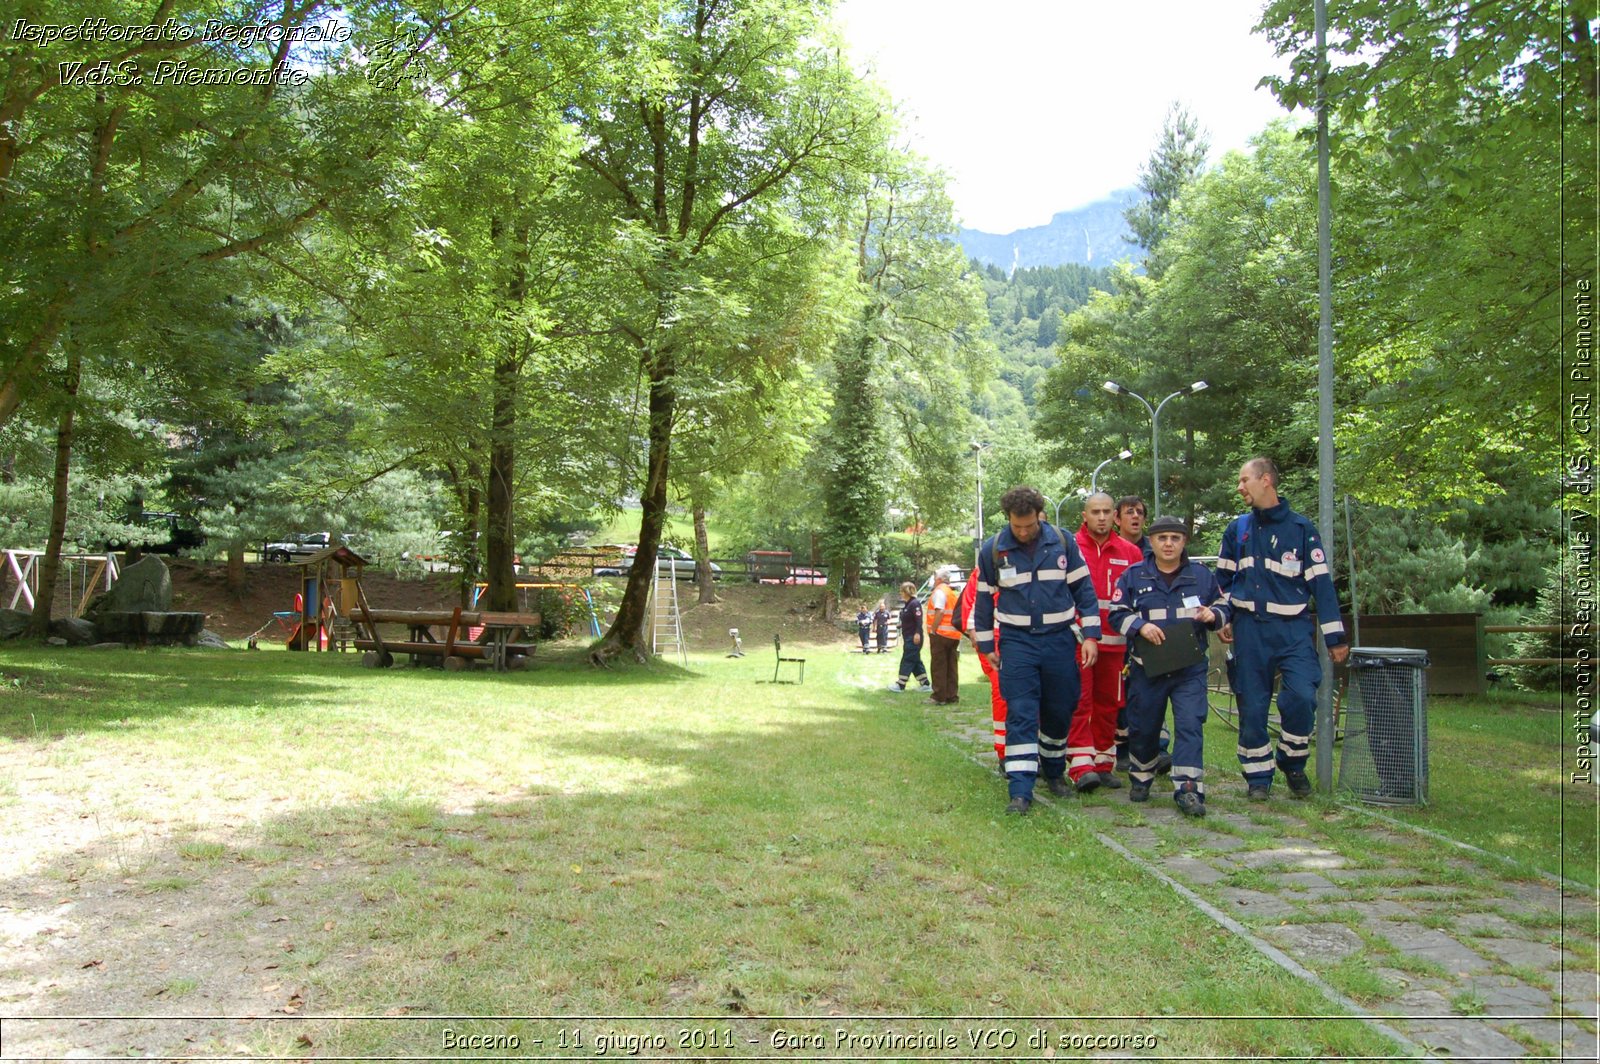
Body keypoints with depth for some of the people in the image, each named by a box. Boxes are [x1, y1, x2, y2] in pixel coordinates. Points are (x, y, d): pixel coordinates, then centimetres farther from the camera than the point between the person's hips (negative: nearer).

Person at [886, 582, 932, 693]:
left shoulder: (915, 604, -14)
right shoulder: (907, 605, 15)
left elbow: (919, 620, -22)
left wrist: (917, 633, -27)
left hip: (914, 639, -10)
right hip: (908, 638, 10)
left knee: (907, 660, -5)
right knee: (915, 661, 11)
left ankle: (900, 685, -1)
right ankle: (925, 684, 15)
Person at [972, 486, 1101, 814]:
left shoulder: (1063, 542, -3)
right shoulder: (992, 549, -3)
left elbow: (1084, 589, 3)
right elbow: (984, 599, 7)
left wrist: (1091, 635, -2)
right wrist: (986, 645, 8)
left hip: (1060, 640, 1)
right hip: (1017, 643, -1)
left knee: (1060, 712, 12)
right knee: (1020, 716, -7)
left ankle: (1054, 772, 34)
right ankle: (1020, 791, -8)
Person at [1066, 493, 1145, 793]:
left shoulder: (1129, 552, 9)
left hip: (1113, 641, 4)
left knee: (1108, 702, 10)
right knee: (1079, 700, -7)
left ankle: (1104, 764, 19)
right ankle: (1081, 766, -8)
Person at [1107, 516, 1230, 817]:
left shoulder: (1202, 575, 6)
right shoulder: (1133, 576, 2)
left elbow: (1223, 607, 14)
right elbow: (1116, 615, 1)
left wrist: (1213, 615, -10)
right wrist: (1140, 625, -18)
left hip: (1190, 668, 0)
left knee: (1190, 725, -10)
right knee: (1143, 726, 10)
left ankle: (1188, 789, -9)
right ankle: (1141, 778, 31)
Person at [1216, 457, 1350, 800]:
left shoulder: (1301, 528, 0)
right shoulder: (1236, 529, 9)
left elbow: (1321, 582, 0)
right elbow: (1223, 580, 17)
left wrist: (1334, 637, -2)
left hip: (1293, 629, -2)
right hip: (1249, 629, 2)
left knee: (1301, 696, -18)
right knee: (1252, 705, 3)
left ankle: (1293, 763, 6)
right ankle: (1257, 776, 16)